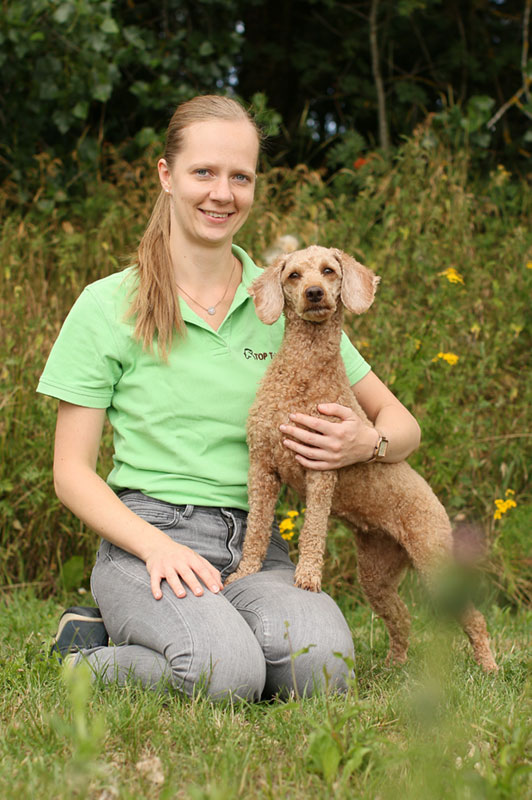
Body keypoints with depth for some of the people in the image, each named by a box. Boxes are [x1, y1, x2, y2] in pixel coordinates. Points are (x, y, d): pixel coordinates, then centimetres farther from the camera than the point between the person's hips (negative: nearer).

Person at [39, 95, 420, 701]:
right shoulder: (108, 306, 2)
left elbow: (401, 424, 13)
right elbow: (72, 473, 1)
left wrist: (367, 443, -12)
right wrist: (157, 545, -17)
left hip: (254, 544, 3)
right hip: (145, 539, -2)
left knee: (321, 662, -31)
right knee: (227, 670, -33)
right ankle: (90, 647, -2)